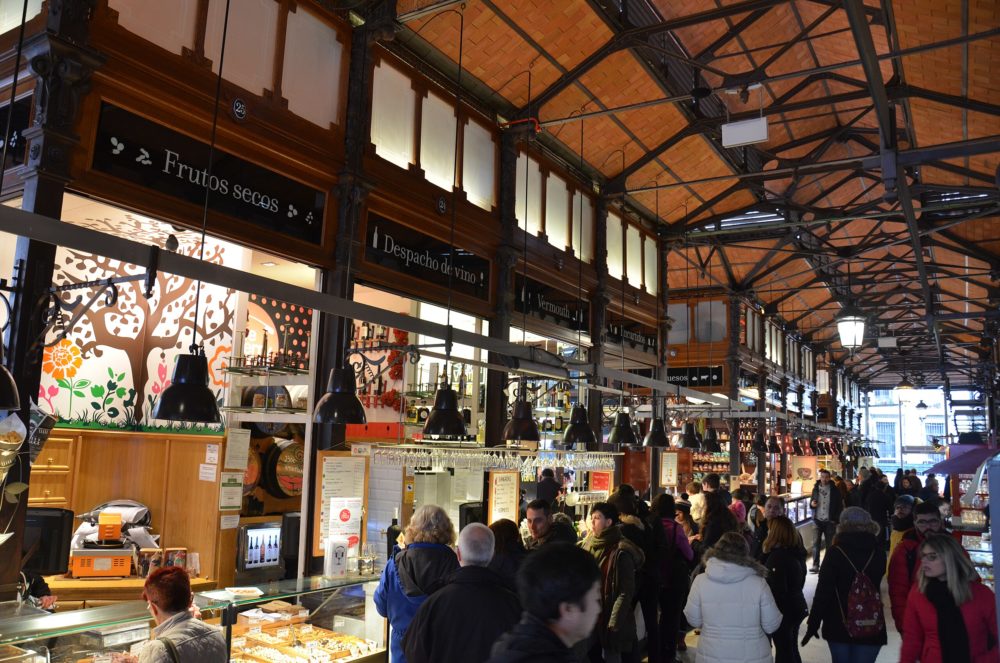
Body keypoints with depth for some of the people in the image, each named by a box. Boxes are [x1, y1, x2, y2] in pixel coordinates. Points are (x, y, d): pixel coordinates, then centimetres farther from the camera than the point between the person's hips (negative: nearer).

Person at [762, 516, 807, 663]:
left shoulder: (777, 556, -24)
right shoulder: (797, 552, 3)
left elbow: (776, 589, -25)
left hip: (782, 610, -9)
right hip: (796, 606, 9)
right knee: (792, 649, 21)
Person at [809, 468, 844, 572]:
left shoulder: (834, 490, -1)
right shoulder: (816, 488, 5)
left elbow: (839, 506, 2)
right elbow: (812, 501, 14)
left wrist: (836, 519, -5)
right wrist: (811, 503, -10)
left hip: (829, 521, -1)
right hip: (817, 520, 1)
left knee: (830, 544, 4)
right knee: (816, 544, -2)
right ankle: (815, 565, 0)